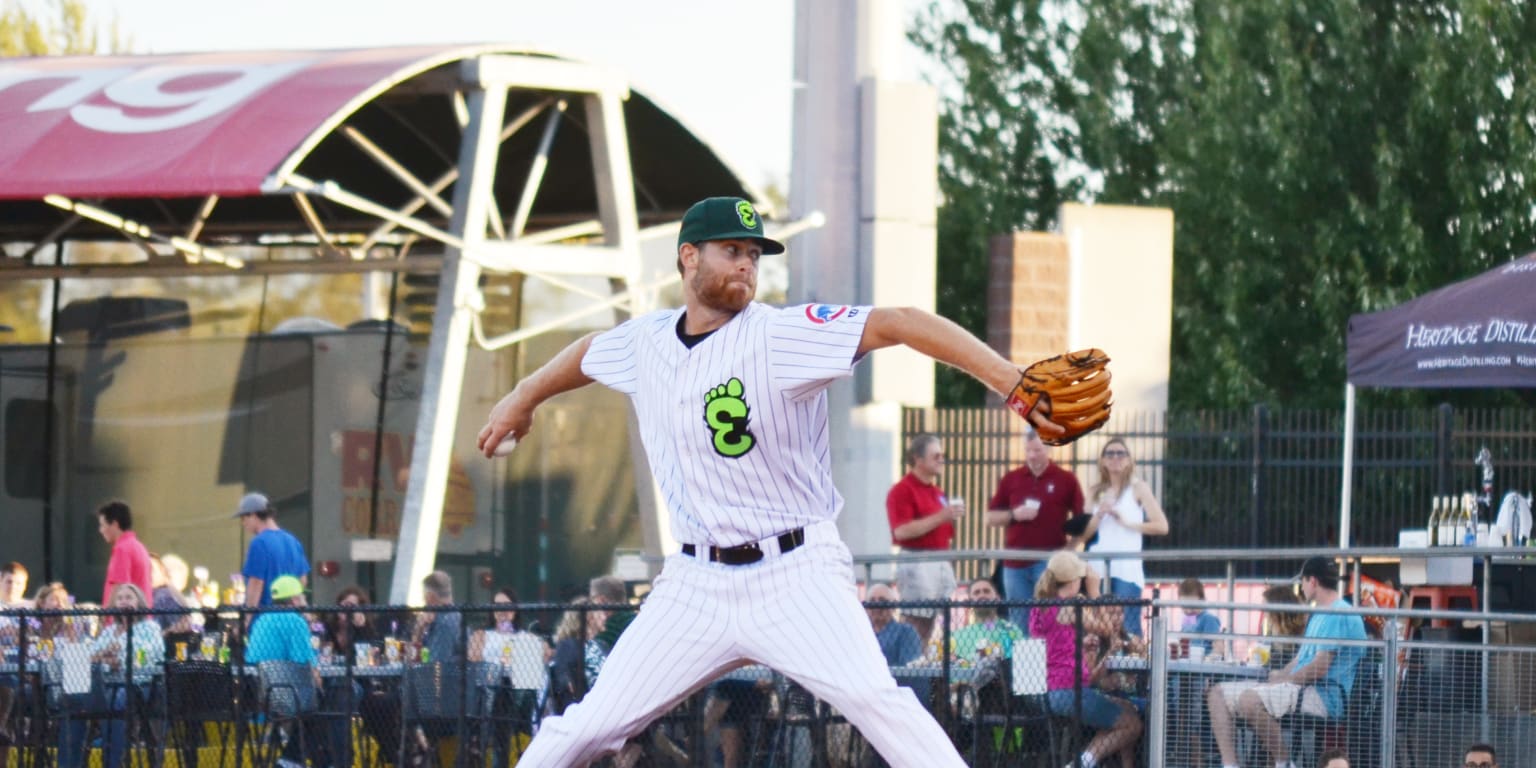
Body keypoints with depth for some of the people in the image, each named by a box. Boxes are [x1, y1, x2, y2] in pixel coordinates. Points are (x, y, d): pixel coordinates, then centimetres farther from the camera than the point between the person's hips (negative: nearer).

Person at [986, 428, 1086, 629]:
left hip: (1049, 562, -3)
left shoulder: (1066, 480, 2)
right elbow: (991, 518, 11)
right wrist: (1014, 515, -8)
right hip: (1016, 563, 3)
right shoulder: (1011, 480, 9)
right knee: (1019, 625, 6)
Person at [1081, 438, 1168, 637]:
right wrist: (1098, 516, -4)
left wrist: (1127, 522, -9)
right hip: (1098, 568, 4)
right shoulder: (1098, 492, 16)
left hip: (1127, 570, -4)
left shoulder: (1138, 487, 5)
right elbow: (1085, 534, 13)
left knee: (1128, 628, -11)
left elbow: (1161, 526, -4)